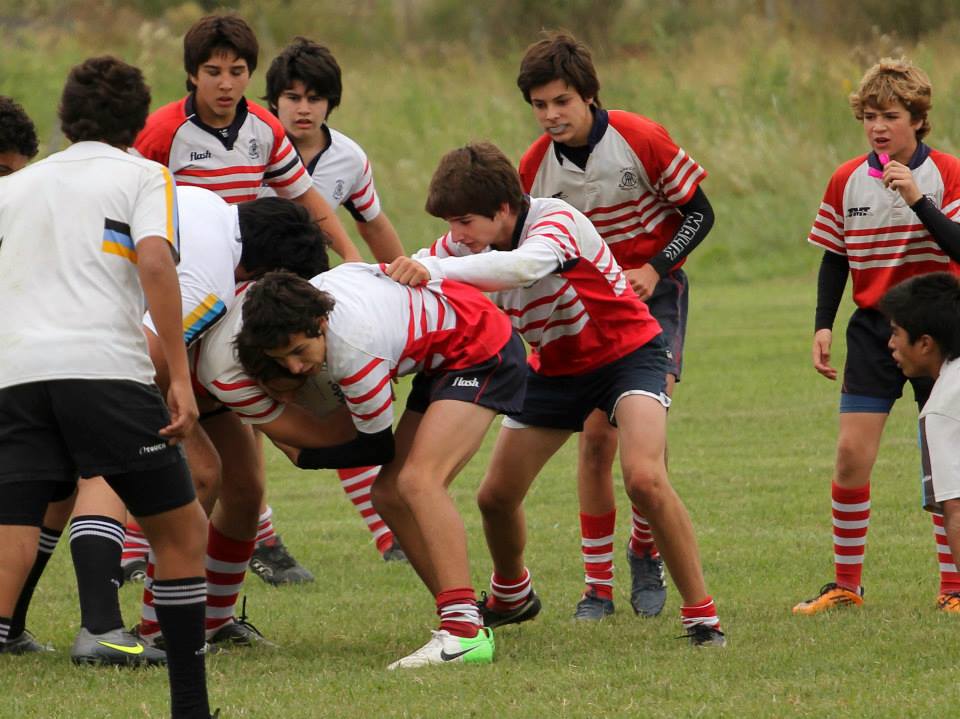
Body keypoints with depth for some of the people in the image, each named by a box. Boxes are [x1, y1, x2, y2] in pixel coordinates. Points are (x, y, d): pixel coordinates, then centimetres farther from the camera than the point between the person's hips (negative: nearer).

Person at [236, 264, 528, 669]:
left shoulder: (354, 350, -34)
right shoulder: (302, 301, -12)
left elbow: (378, 447, -17)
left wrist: (304, 457, -8)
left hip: (484, 352, -10)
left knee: (418, 482, -28)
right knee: (389, 496, 2)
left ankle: (464, 632, -38)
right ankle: (465, 623, 2)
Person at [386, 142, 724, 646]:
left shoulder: (557, 221, -31)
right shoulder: (471, 243, -10)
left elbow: (522, 266, -51)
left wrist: (434, 270, -61)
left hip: (628, 353, -7)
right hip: (554, 367, 7)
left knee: (644, 479, -29)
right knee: (496, 497, 4)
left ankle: (701, 615, -17)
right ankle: (511, 597, 35)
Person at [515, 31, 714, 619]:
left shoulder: (640, 140, -17)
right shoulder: (536, 166, -8)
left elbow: (699, 213, -7)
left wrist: (654, 270, -18)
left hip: (654, 290, -3)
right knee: (595, 436, -6)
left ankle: (646, 551, 4)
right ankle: (598, 586, 3)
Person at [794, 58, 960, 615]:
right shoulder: (847, 181, 3)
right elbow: (834, 260, 12)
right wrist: (823, 326, 4)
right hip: (872, 330, 2)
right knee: (852, 454, -6)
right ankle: (846, 584, 4)